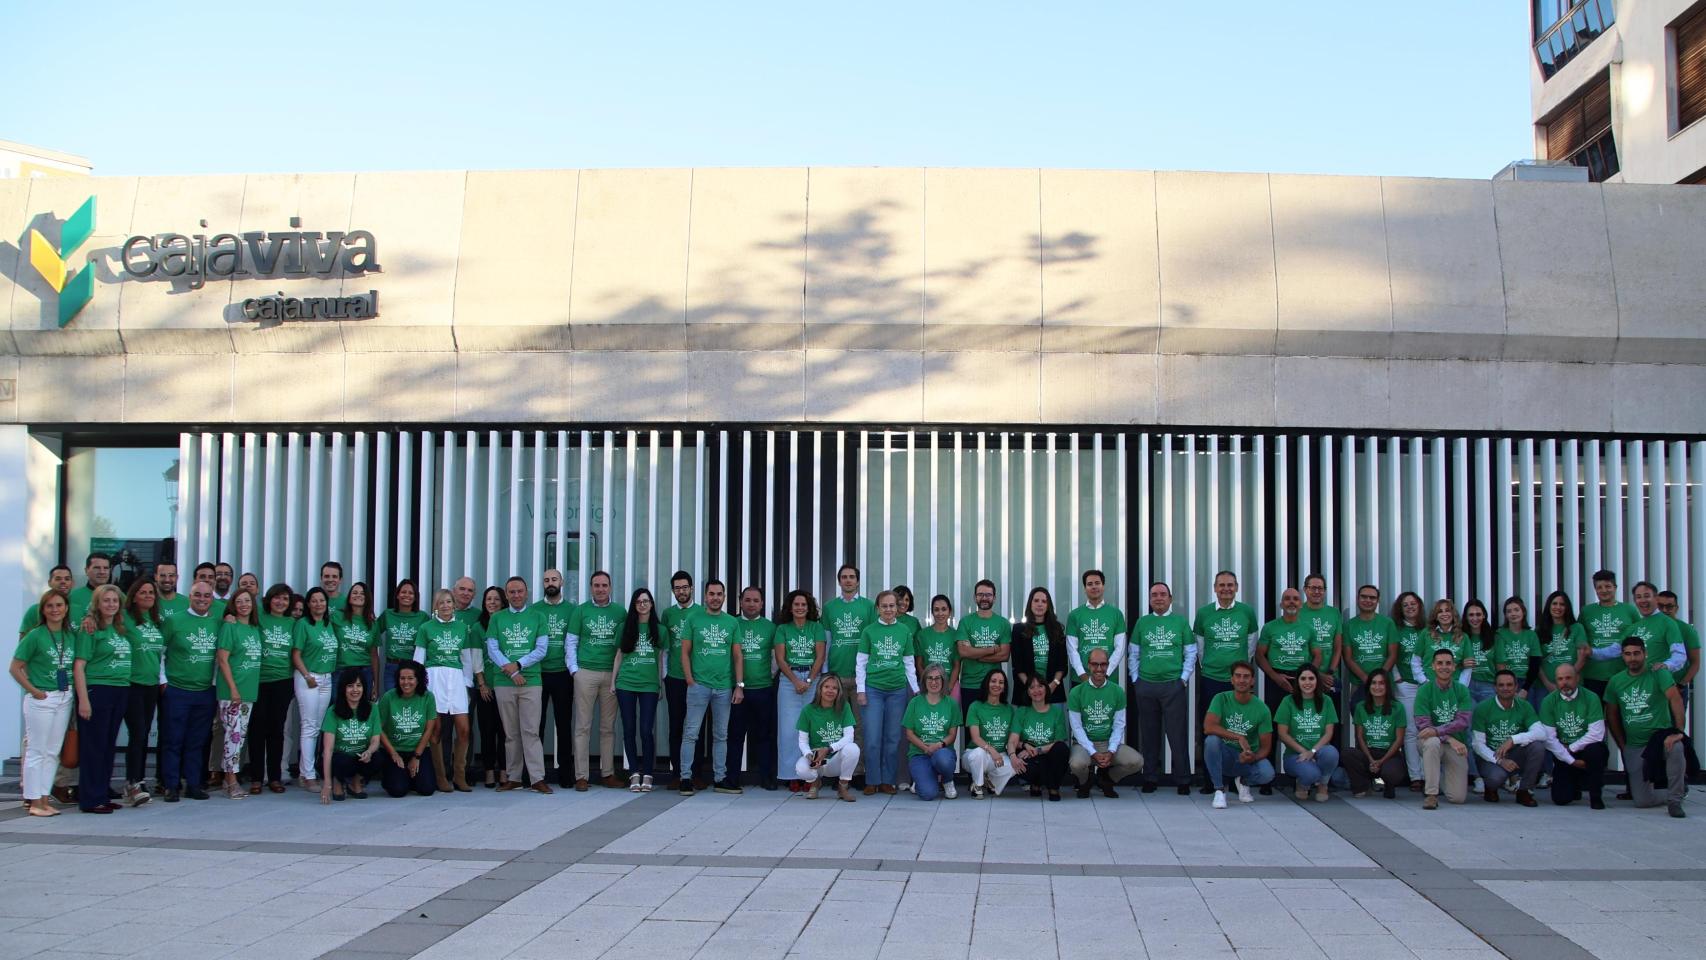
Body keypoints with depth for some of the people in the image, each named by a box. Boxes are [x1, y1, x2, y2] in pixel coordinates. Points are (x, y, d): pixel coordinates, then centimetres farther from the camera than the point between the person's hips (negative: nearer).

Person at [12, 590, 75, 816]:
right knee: (36, 751, 0)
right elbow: (15, 668, -7)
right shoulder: (35, 636, -7)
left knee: (53, 751, 10)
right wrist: (34, 691, -10)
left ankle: (45, 799, 17)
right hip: (41, 700, -5)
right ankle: (35, 802, 6)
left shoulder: (71, 636, 7)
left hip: (64, 699, 5)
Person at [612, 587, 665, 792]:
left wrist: (661, 684, 8)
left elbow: (660, 659, 11)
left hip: (649, 685, -1)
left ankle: (647, 775, 1)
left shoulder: (659, 629, 7)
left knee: (646, 730, -6)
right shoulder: (625, 627, 7)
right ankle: (634, 773, 9)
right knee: (629, 729, 2)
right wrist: (612, 682, 6)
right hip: (626, 684, 1)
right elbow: (619, 656, 11)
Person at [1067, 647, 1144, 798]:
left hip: (1110, 742, 3)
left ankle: (1106, 779, 9)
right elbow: (1077, 728, -7)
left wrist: (1111, 751, -13)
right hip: (1084, 743, -3)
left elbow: (1119, 725, 2)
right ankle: (1084, 783, 5)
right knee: (1077, 764, -36)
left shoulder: (1117, 692, 2)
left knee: (1136, 762, -23)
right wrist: (1093, 753, -17)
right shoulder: (1076, 693, -6)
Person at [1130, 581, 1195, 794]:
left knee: (1178, 734, -2)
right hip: (1146, 686, 2)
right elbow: (1133, 654, 11)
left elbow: (1191, 653, 6)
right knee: (1149, 735, 6)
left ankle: (1182, 780, 5)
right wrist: (1135, 680, 3)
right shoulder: (1142, 622, 10)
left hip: (1174, 685, -2)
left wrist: (1184, 678, -3)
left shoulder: (1181, 621, 6)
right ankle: (1150, 778, 14)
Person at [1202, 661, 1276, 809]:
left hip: (1248, 758, 1)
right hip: (1224, 755, -1)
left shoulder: (1262, 709, -7)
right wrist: (1239, 737, -29)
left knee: (1267, 774, -31)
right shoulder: (1221, 699, -9)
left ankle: (1244, 781, 8)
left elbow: (1265, 747, -5)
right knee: (1211, 740, -34)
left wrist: (1253, 757, -27)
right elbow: (1208, 727, -24)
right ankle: (1219, 789, -17)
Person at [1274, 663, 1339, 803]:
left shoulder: (1326, 701, 7)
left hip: (1319, 751, 2)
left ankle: (1322, 784, -1)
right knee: (1311, 773, -35)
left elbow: (1329, 733, 0)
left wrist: (1313, 751, -16)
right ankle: (1302, 784, 7)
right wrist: (1303, 751, -13)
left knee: (1331, 753, -35)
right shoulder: (1288, 701, 1)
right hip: (1295, 754, -2)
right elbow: (1282, 733, -2)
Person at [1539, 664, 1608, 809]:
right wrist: (1571, 760, -13)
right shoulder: (1548, 702, -5)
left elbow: (1596, 734, -17)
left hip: (1586, 749, -1)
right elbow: (1549, 738, -8)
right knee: (1561, 799, -13)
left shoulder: (1590, 698, -10)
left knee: (1595, 750, -37)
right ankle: (1575, 784, 25)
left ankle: (1595, 795, -11)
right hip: (1563, 755, 1)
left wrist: (1571, 748, -11)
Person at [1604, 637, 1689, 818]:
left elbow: (1675, 700, -18)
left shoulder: (1658, 673, -6)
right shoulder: (1615, 682, 6)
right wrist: (1623, 746, 7)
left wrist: (1679, 732, -28)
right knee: (1641, 801, -4)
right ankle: (1677, 792, 30)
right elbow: (1611, 716, 13)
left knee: (1675, 747, -41)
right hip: (1634, 747, 4)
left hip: (1660, 735, -4)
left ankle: (1675, 800, -20)